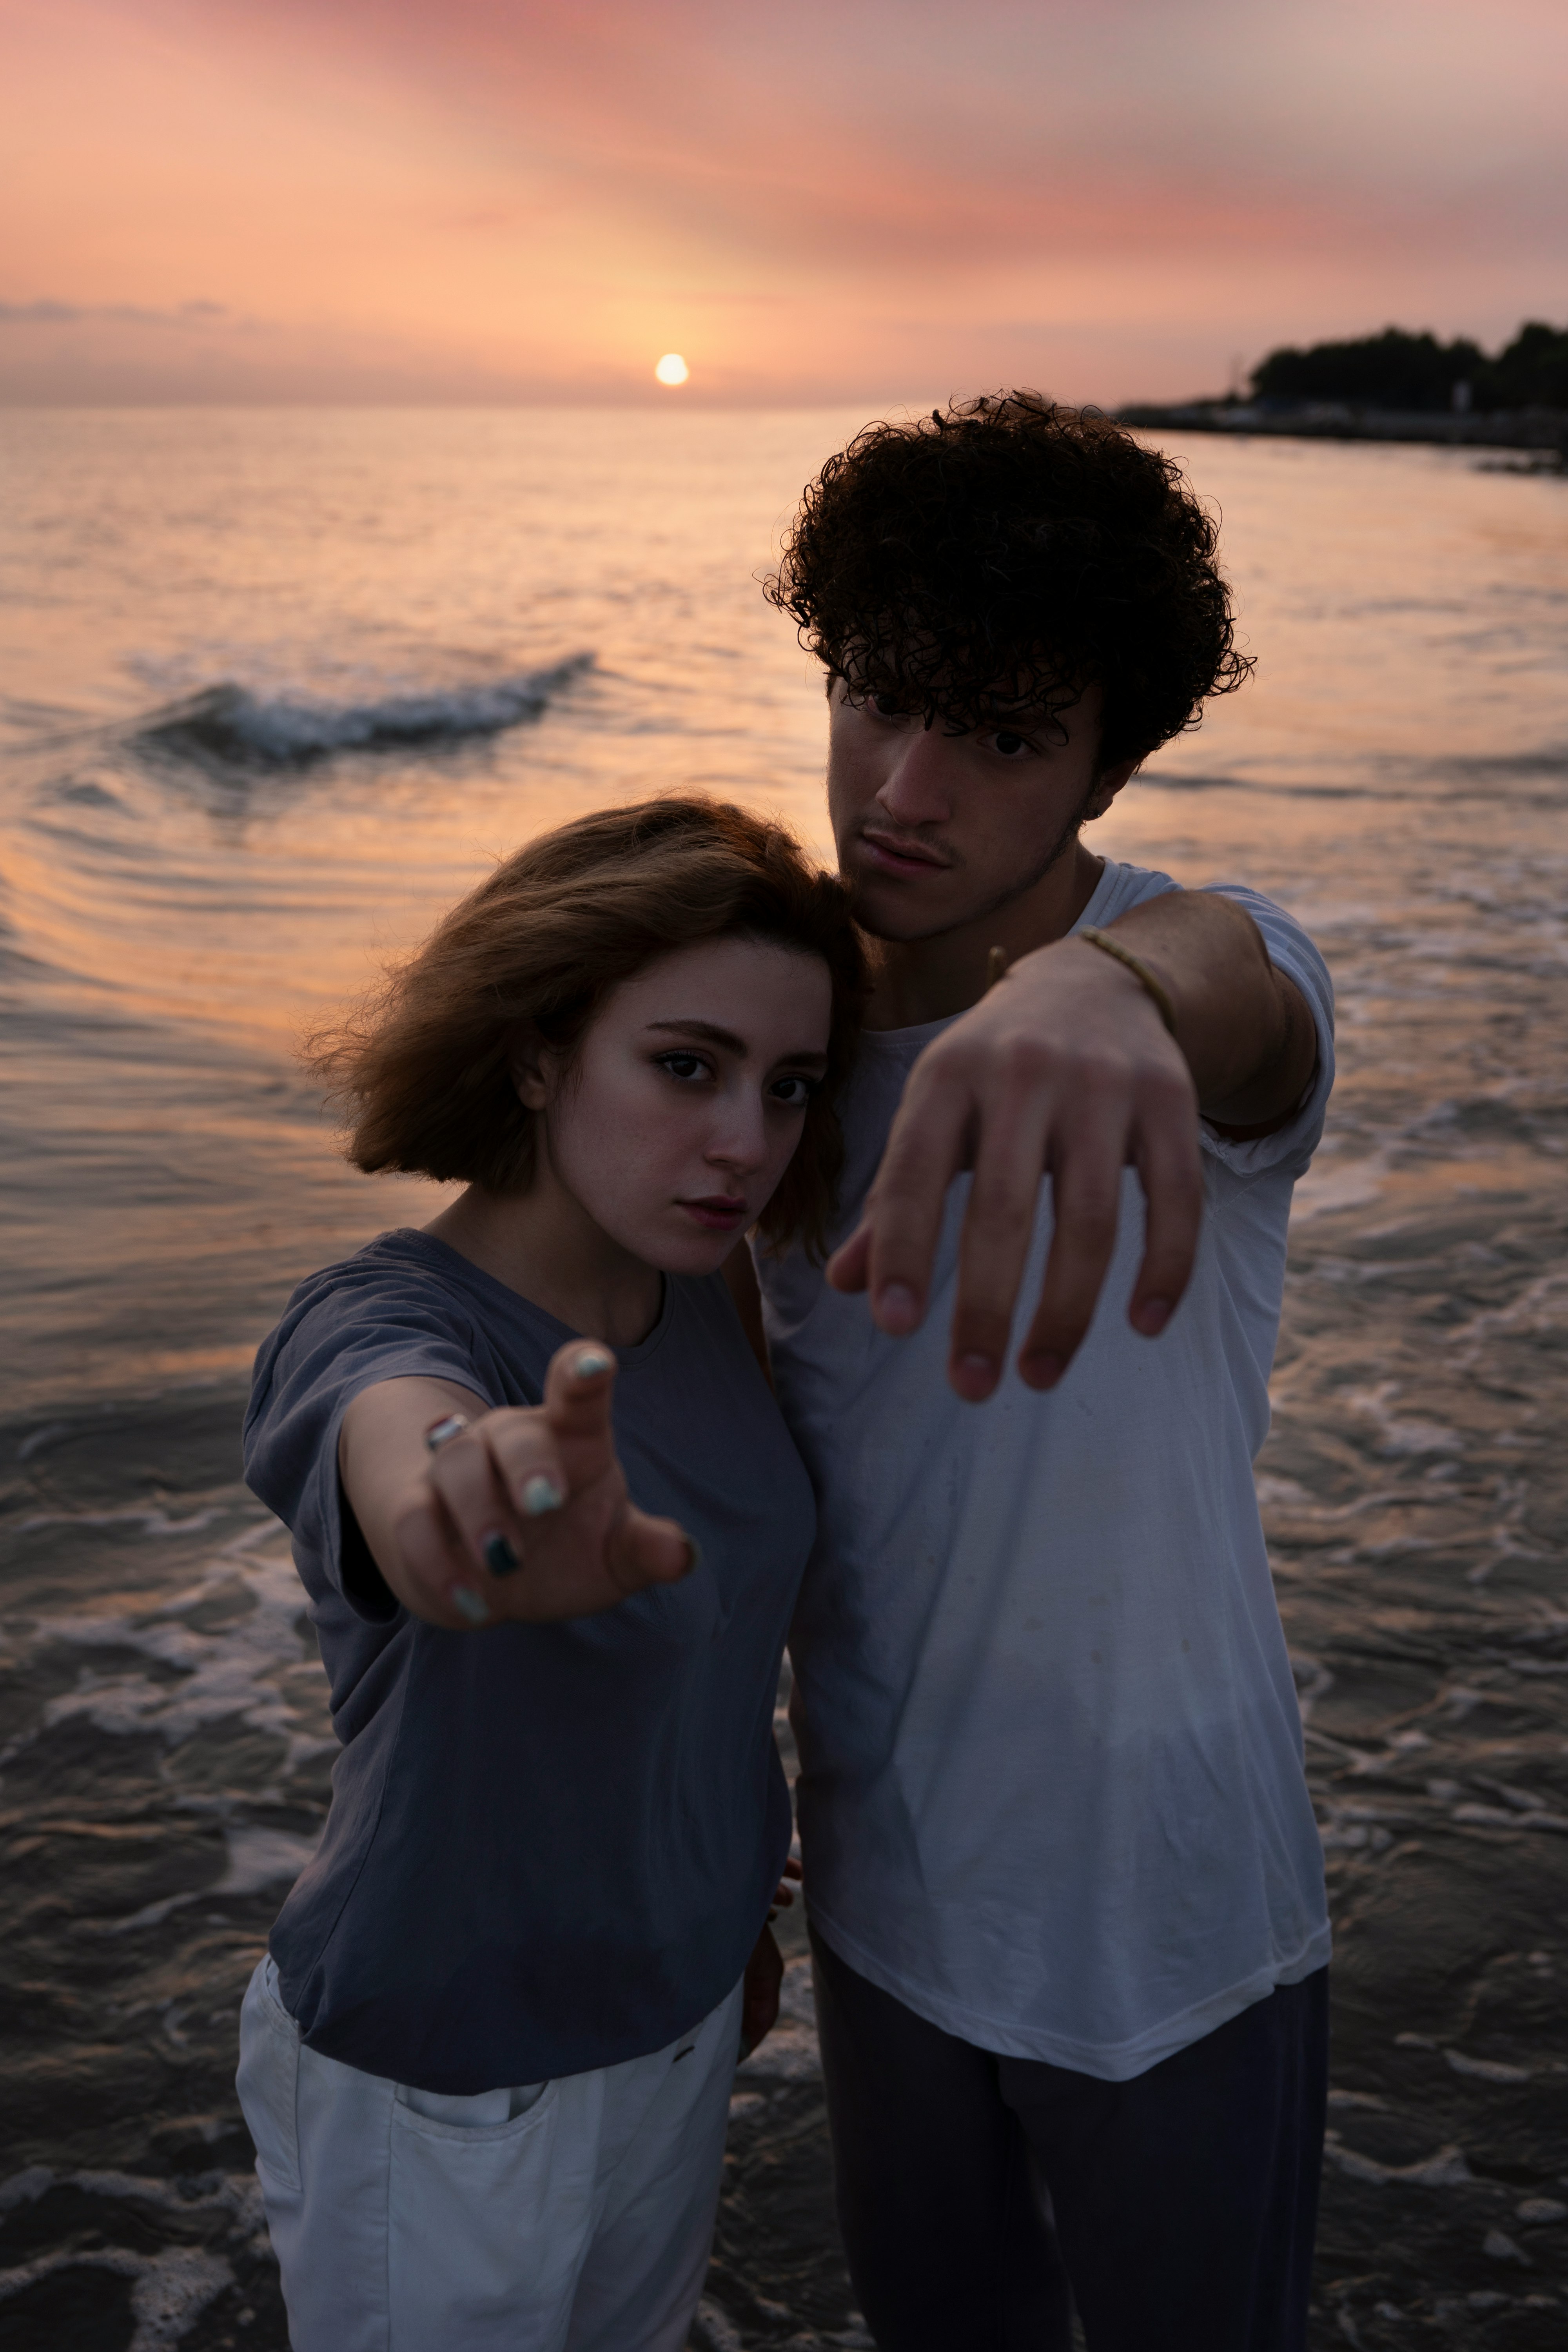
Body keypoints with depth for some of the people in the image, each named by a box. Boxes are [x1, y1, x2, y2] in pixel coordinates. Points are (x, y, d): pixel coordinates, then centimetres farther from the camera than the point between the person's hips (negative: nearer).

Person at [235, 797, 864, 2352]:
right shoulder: (373, 1333, -28)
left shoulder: (693, 1296, -7)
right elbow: (404, 1464, -53)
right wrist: (470, 1500, -76)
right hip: (440, 2092, -6)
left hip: (673, 2013, 7)